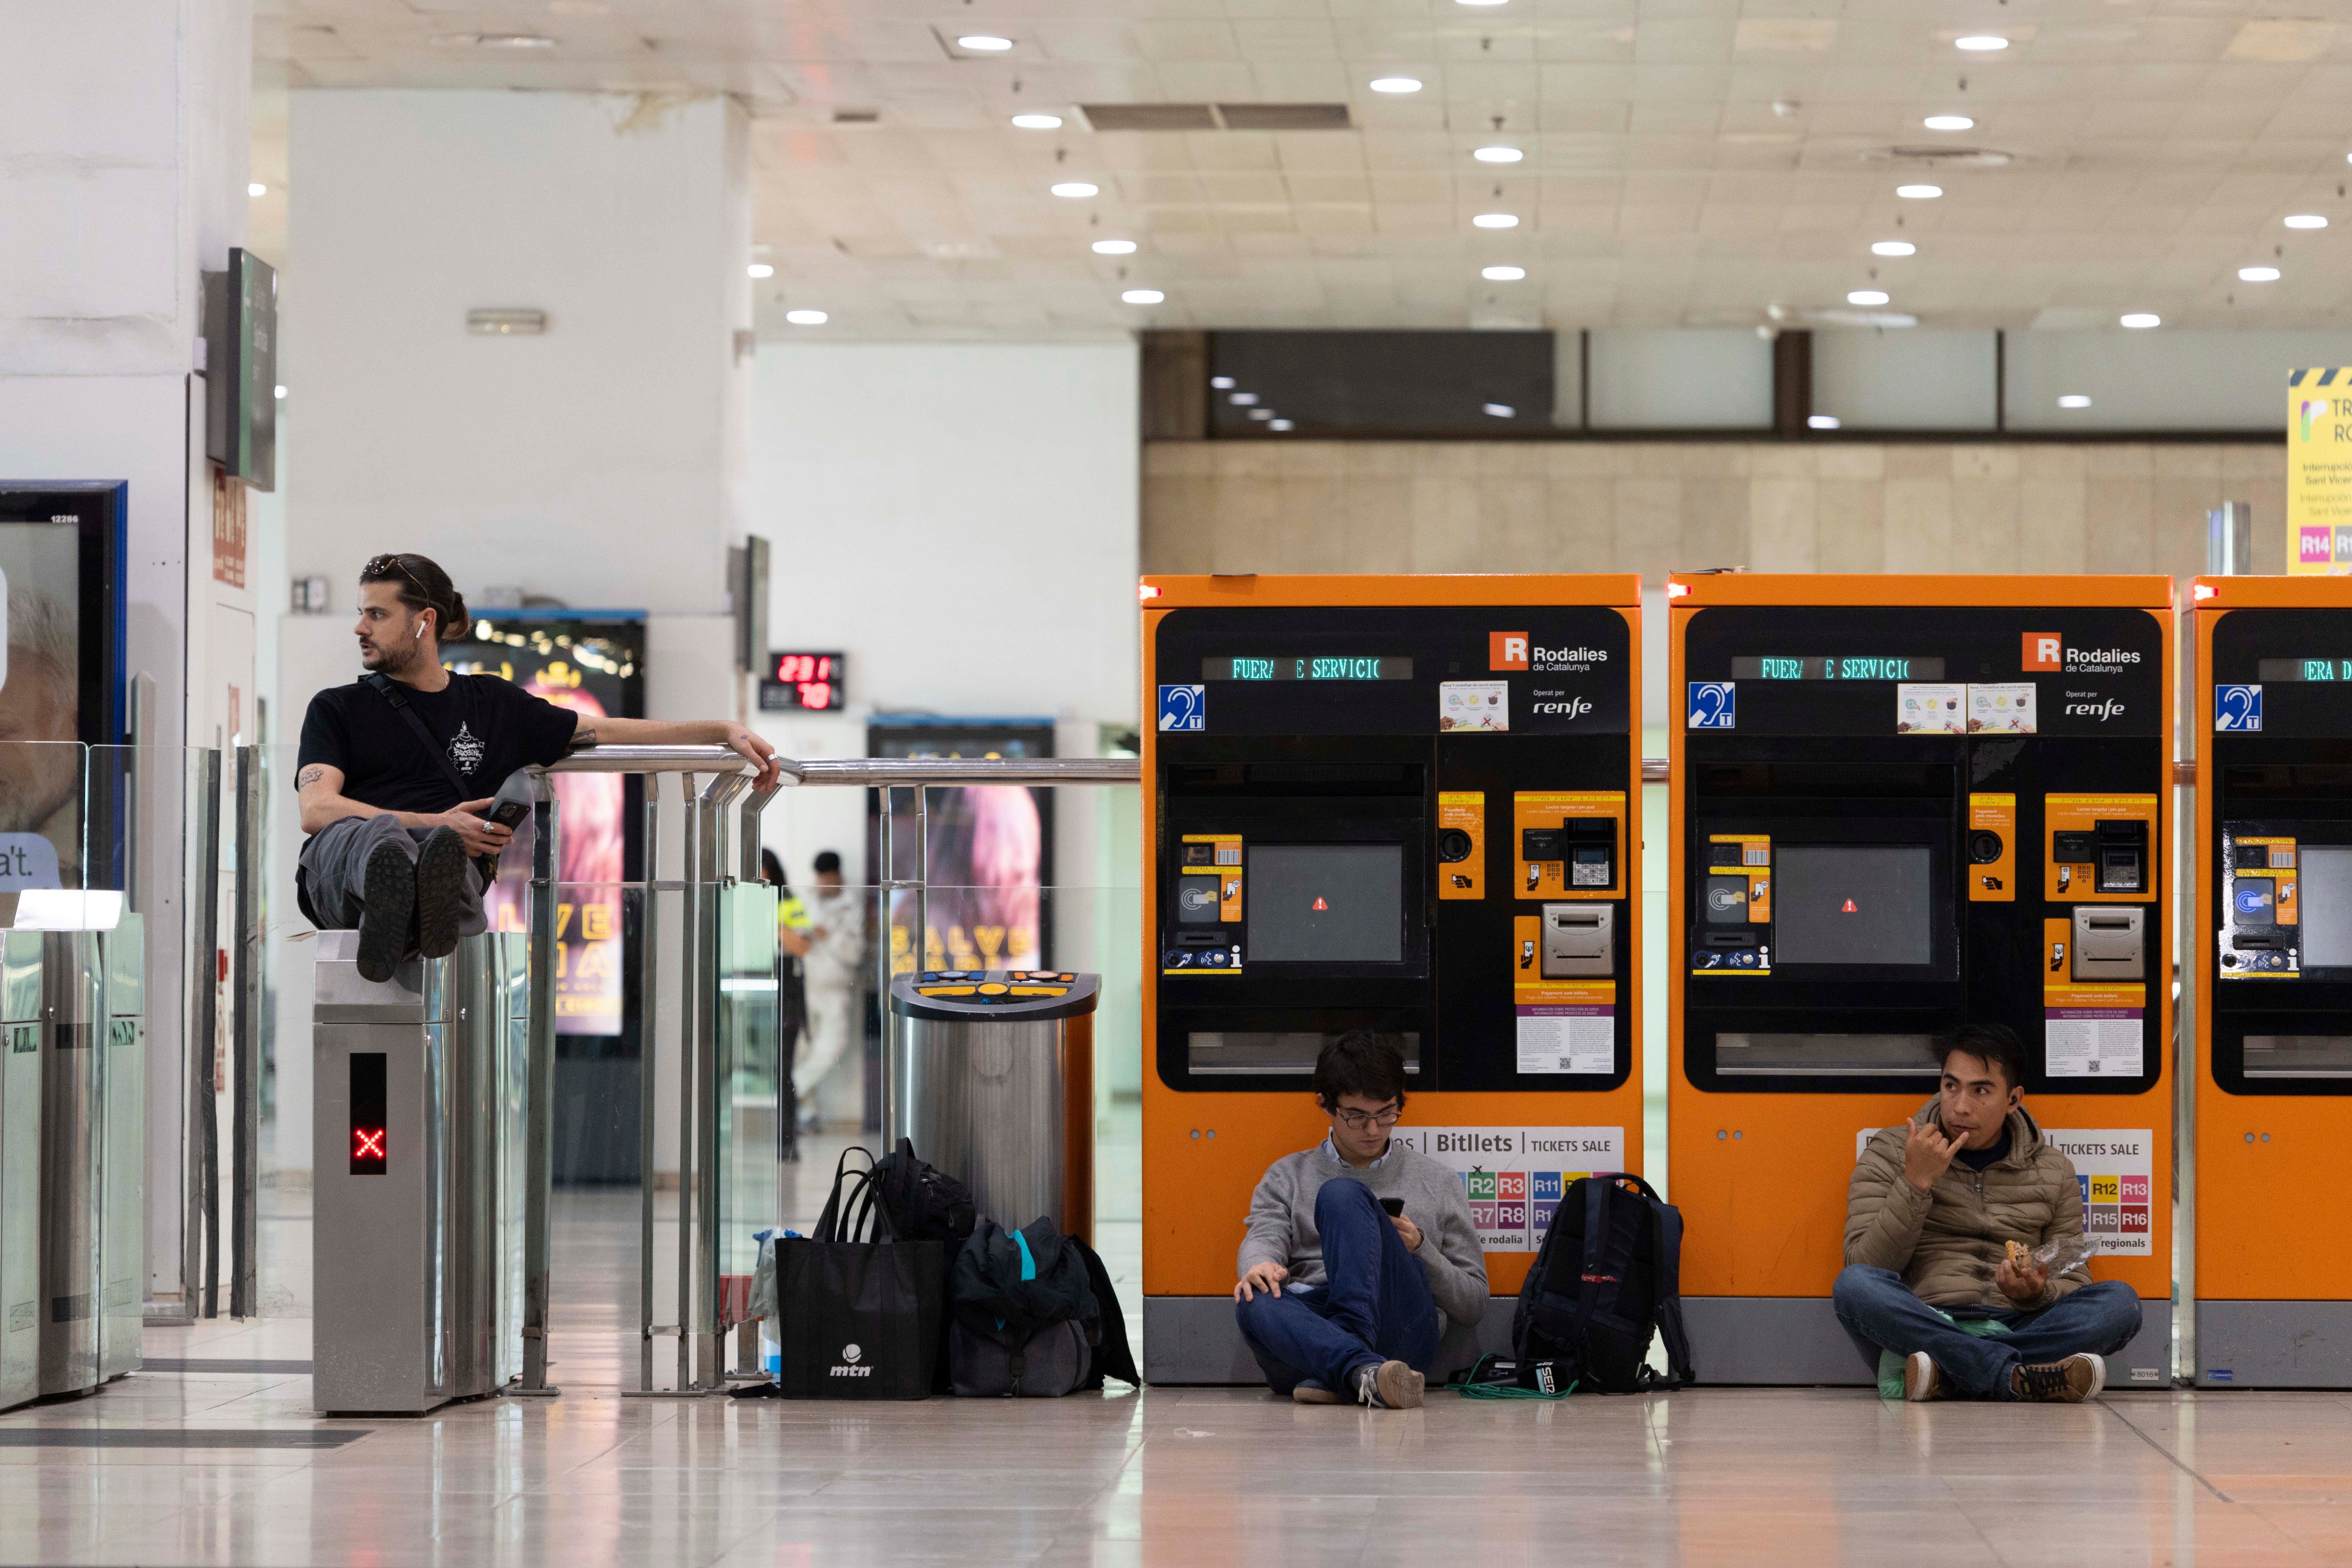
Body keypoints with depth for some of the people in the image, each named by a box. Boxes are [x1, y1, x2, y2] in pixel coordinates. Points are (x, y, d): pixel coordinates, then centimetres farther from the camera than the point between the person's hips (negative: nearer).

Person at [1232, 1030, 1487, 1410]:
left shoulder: (1438, 1183, 23)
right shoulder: (1288, 1177, 26)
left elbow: (1474, 1305, 22)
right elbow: (1265, 1236, 5)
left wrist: (1420, 1249, 3)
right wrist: (1260, 1265, -20)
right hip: (1306, 1328, 1)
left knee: (1342, 1194, -25)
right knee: (1253, 1301, -35)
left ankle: (1335, 1375, -42)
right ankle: (1366, 1372, -58)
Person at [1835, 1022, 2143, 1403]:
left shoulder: (2054, 1172, 17)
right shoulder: (1890, 1154, 11)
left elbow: (2074, 1284, 17)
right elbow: (1867, 1268, 0)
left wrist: (2036, 1293, -7)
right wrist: (1916, 1183, -11)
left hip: (2014, 1327, 2)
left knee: (2119, 1301, -24)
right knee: (1854, 1285, -33)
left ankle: (1946, 1376, -35)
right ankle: (2017, 1378, -40)